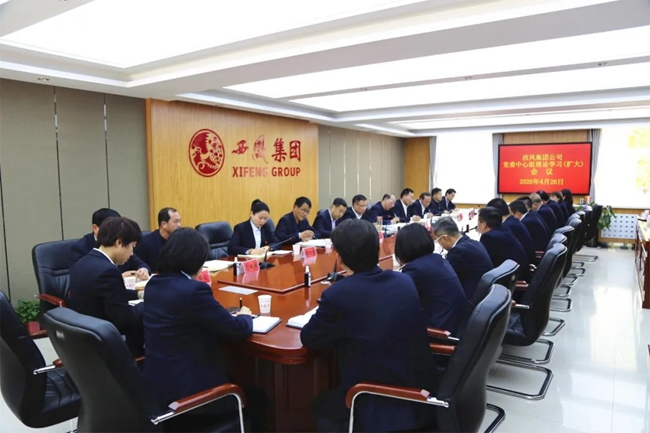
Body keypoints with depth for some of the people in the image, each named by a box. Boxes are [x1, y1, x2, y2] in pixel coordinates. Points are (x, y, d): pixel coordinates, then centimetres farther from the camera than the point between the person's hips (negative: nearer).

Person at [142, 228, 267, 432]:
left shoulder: (154, 284, 1)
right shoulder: (194, 290, -25)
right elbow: (238, 330, -18)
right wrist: (244, 316, 5)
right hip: (183, 390, -9)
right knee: (256, 398, 13)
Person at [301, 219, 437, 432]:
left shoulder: (337, 294, -21)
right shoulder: (406, 281, -3)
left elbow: (309, 339, -5)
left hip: (380, 409, -6)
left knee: (320, 405, 24)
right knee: (332, 397, 30)